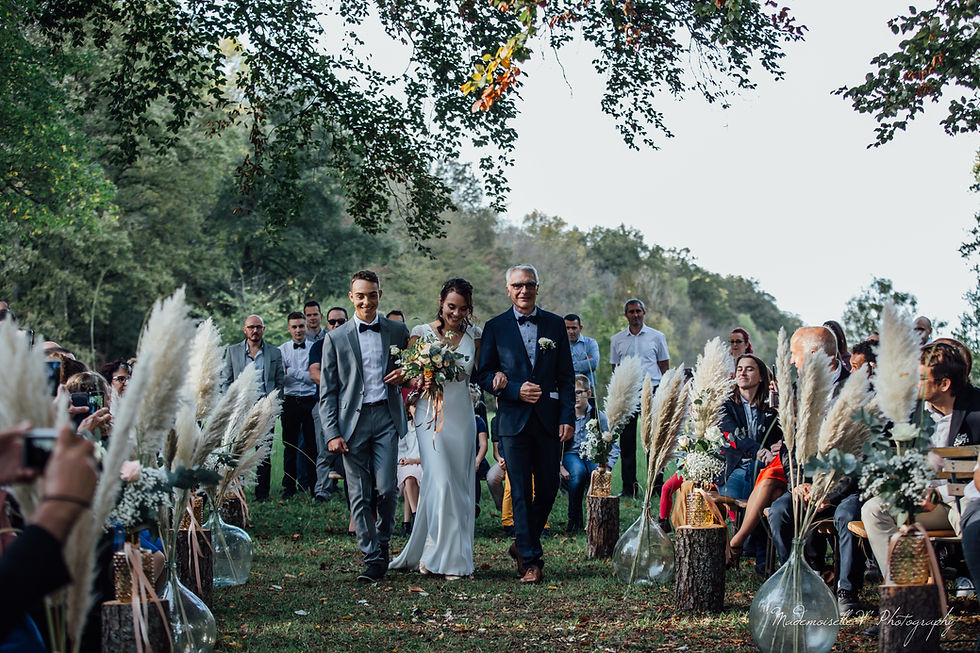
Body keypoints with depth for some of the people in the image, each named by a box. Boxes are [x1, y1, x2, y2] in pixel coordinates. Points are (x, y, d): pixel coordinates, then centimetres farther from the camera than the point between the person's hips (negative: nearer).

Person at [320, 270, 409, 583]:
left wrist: (404, 375, -3)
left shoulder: (397, 331, 10)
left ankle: (382, 543, 18)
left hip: (386, 417, 0)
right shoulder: (335, 338, 7)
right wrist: (332, 433, -4)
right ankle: (372, 559, 5)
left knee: (387, 488, -8)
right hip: (352, 420, 0)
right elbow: (327, 392, 5)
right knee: (359, 495, -2)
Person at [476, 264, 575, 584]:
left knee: (548, 489, 8)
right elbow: (484, 375, 2)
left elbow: (566, 377, 6)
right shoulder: (495, 327, 4)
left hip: (549, 420, 2)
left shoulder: (555, 325, 8)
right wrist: (515, 390, -14)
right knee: (521, 493, -2)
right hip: (514, 420, -2)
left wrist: (568, 417, -3)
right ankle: (530, 561, 2)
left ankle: (523, 545, 29)